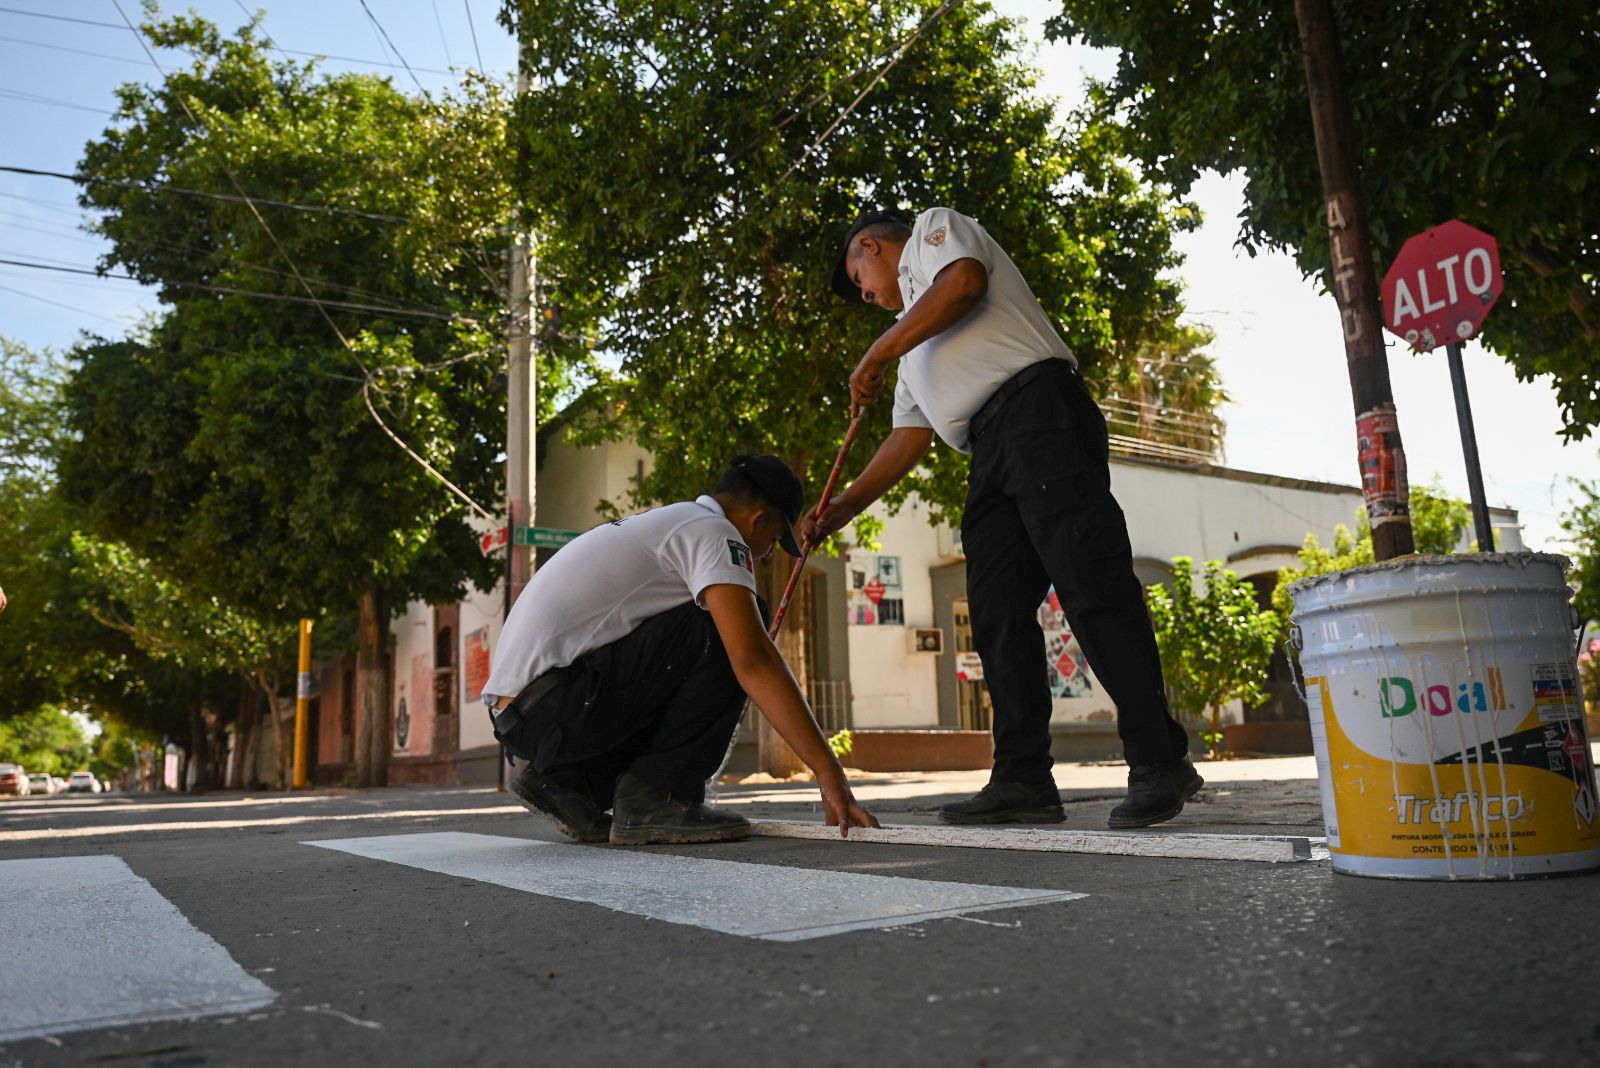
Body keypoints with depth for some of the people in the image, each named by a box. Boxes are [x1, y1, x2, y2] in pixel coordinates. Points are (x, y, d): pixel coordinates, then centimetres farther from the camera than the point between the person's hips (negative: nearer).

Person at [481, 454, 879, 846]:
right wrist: (829, 772, -17)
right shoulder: (714, 532, -6)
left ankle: (567, 780, 11)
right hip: (553, 709, -10)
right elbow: (754, 661, -19)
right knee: (726, 631, -10)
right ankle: (655, 798, -8)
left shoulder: (661, 523, 24)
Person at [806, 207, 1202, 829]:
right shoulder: (915, 347, 37)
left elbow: (963, 282, -6)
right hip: (989, 453, 9)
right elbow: (909, 438, 29)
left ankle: (1158, 762, -15)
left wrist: (876, 354, -1)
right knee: (996, 613, -1)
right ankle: (1023, 779, -1)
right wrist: (843, 507, 21)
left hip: (1039, 409, -9)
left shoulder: (934, 227, 18)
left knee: (1092, 588, -16)